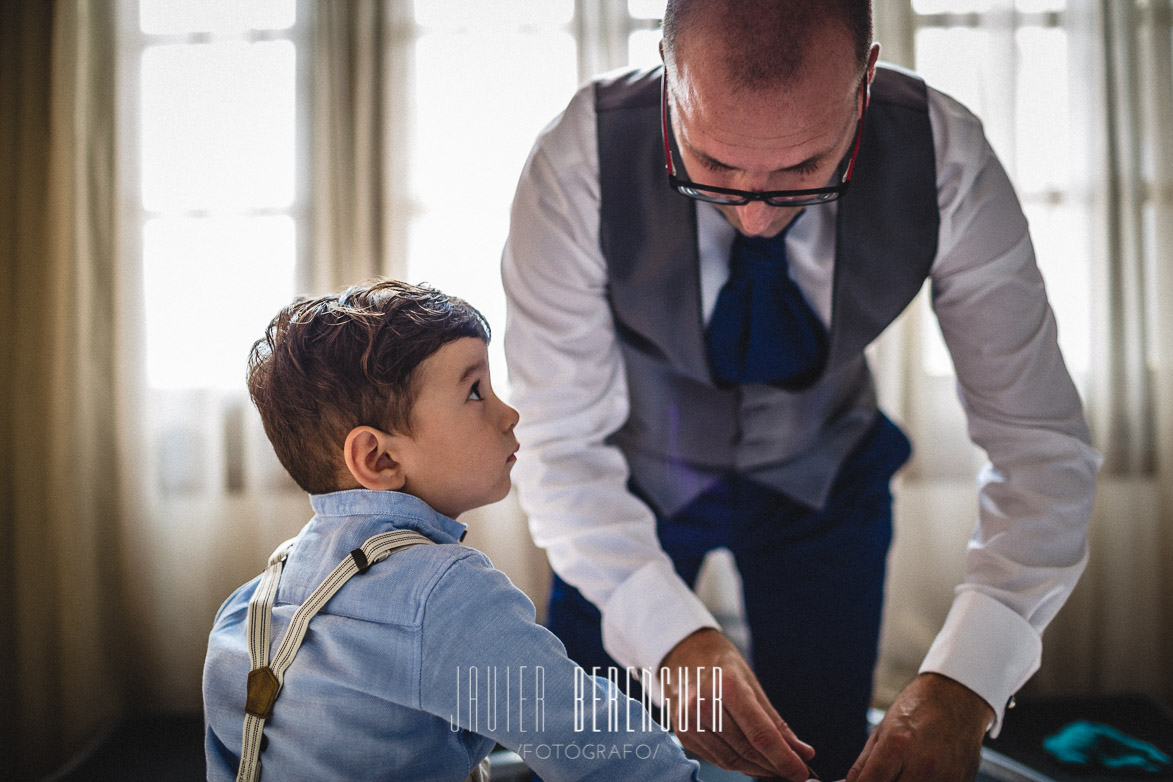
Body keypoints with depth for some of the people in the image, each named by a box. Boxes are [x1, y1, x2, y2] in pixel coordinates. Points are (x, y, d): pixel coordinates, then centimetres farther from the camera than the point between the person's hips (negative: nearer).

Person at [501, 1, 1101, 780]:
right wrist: (675, 635, -44)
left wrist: (963, 684, -39)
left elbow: (1039, 440, -26)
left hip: (824, 474, 1)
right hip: (636, 473, 0)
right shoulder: (582, 161, -33)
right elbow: (562, 443, -28)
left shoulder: (944, 160, -29)